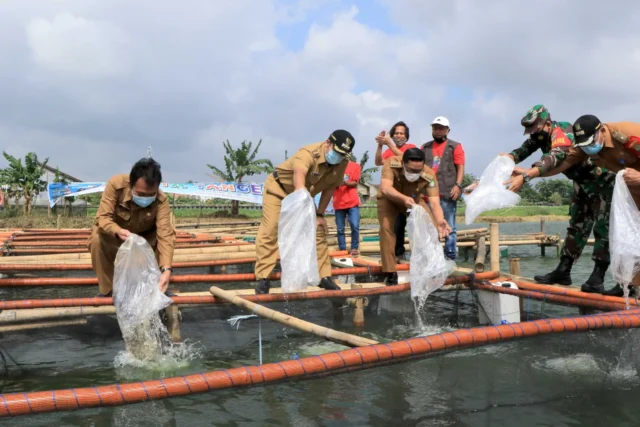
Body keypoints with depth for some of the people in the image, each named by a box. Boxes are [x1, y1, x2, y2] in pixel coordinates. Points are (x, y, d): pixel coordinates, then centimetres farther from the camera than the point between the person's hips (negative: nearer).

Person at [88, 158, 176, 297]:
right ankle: (108, 289, -13)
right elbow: (103, 217, -32)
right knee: (97, 239, -32)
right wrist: (118, 231, -56)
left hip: (145, 237, 1)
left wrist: (166, 269, -52)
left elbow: (165, 234, -39)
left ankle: (158, 286, -5)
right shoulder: (115, 184, -33)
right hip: (114, 233, 0)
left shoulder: (161, 200, -33)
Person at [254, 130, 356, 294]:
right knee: (269, 231, -15)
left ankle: (324, 276, 8)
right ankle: (263, 278, -9)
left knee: (319, 231, 0)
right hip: (278, 188, -6)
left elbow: (330, 188, -3)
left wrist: (320, 214, -4)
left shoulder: (342, 164, -18)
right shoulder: (307, 154, -39)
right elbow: (299, 185, -56)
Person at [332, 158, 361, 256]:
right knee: (340, 229, 0)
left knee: (355, 226, -11)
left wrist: (345, 182, -21)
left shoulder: (355, 166, 5)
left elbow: (355, 183, -1)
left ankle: (354, 248, 0)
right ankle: (342, 250, 6)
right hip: (339, 203, 2)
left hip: (352, 202, -2)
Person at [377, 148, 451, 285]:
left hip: (415, 199, 2)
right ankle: (390, 273, -13)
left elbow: (434, 202, -40)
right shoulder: (391, 163, -38)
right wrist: (404, 198, -68)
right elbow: (385, 188, -49)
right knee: (386, 228, -22)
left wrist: (440, 221, -60)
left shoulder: (429, 174, -35)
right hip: (389, 199, -1)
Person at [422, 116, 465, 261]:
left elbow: (460, 168, 0)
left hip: (447, 194, -4)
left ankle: (450, 257, 3)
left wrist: (458, 185, -13)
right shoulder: (425, 147, 18)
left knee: (449, 227, -1)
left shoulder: (455, 146, 7)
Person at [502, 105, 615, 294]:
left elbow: (553, 158, -52)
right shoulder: (542, 135, -6)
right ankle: (563, 272, 12)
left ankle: (597, 278, -12)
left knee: (602, 228, -11)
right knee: (576, 226, 9)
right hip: (583, 182, 10)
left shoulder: (563, 133, -35)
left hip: (603, 180, -10)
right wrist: (507, 158, -29)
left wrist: (525, 176, -66)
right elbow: (524, 150, -6)